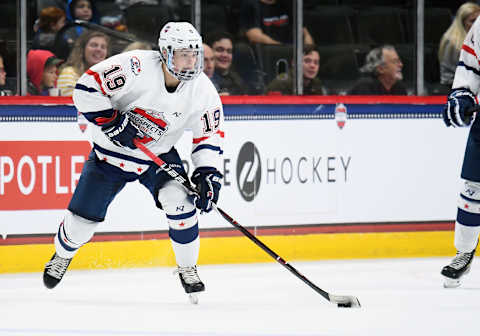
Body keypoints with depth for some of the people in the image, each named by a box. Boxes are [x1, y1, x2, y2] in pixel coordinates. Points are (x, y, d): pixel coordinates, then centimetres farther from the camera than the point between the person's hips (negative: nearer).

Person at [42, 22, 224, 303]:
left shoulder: (202, 90, -14)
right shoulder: (136, 67, -27)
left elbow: (210, 136, -5)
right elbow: (87, 87, -25)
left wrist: (209, 175, -17)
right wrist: (112, 122, -31)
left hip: (159, 155, 2)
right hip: (111, 151, -2)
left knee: (179, 201, -24)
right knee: (83, 221, 2)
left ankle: (188, 269, -2)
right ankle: (62, 255, 37)